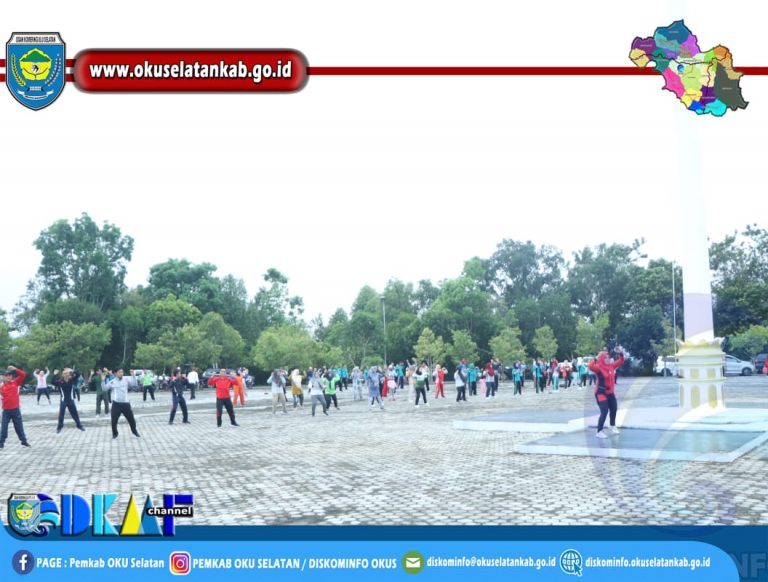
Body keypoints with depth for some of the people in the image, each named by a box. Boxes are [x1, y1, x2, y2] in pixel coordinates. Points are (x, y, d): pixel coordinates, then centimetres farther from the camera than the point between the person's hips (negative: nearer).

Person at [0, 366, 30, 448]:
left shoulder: (15, 383, 3)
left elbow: (23, 374, -1)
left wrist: (15, 369, -9)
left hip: (15, 409, 1)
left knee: (19, 426, 10)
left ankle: (24, 441, 17)